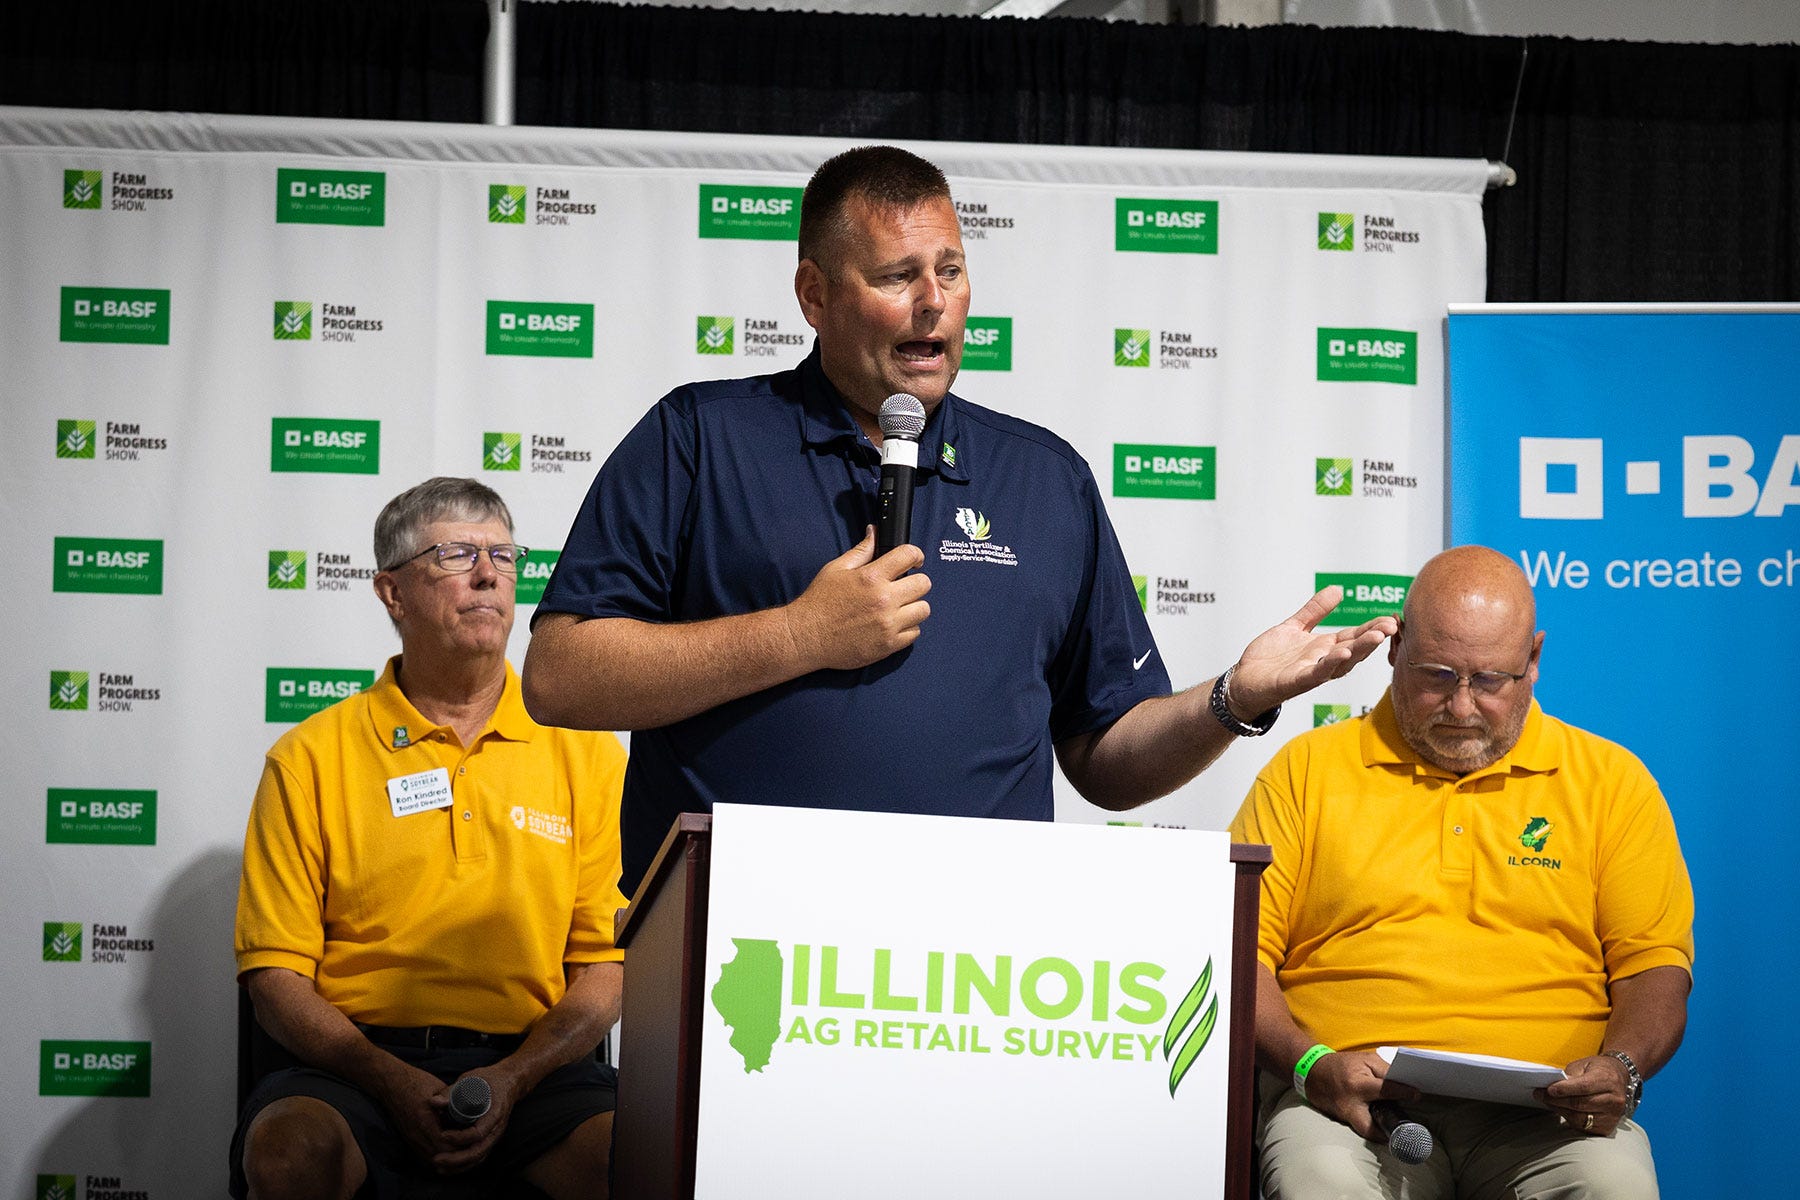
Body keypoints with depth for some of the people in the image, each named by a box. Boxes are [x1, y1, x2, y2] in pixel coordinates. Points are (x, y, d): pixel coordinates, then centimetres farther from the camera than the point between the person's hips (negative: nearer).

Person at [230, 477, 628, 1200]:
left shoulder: (587, 752, 10)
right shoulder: (310, 759, 7)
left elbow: (608, 963, 6)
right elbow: (276, 975, 2)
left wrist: (512, 1079, -11)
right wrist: (396, 1082, -14)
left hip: (533, 1063, 0)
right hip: (359, 1059, 0)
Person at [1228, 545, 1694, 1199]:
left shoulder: (1611, 781, 14)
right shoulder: (1308, 769, 11)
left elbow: (1655, 964, 11)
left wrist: (1621, 1067, -10)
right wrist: (1310, 1063, -11)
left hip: (1543, 1110, 1)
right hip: (1353, 1101, -1)